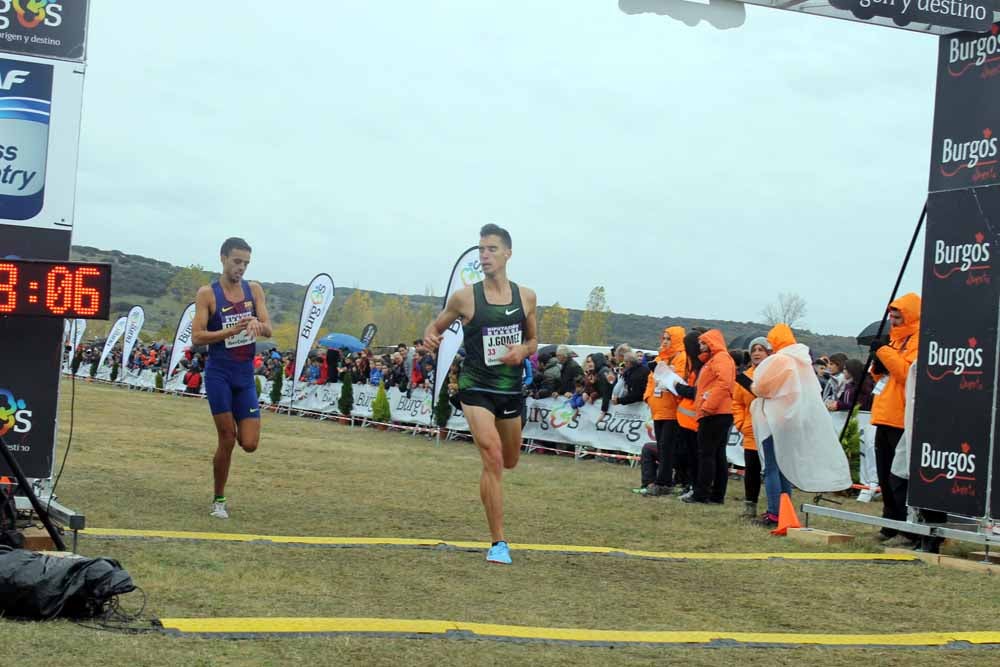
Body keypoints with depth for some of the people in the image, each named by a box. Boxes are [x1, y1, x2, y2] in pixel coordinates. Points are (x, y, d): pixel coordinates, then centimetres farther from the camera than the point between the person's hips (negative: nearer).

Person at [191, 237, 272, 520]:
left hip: (246, 375, 4)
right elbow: (196, 337, -11)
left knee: (249, 444, -3)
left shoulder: (254, 290, 7)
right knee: (226, 440, -4)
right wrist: (231, 331, -22)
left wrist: (257, 324, -21)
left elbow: (268, 330, 2)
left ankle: (233, 428, 33)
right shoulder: (207, 293, -5)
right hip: (219, 373, -4)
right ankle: (219, 500, 13)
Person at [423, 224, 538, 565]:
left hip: (511, 389, 4)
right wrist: (430, 336, -16)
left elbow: (533, 341, 13)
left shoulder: (526, 297, 1)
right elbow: (437, 325, 8)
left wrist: (523, 351, -10)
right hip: (476, 387, -4)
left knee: (509, 462, 19)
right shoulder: (465, 297, -7)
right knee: (493, 459, -19)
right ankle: (498, 543, -13)